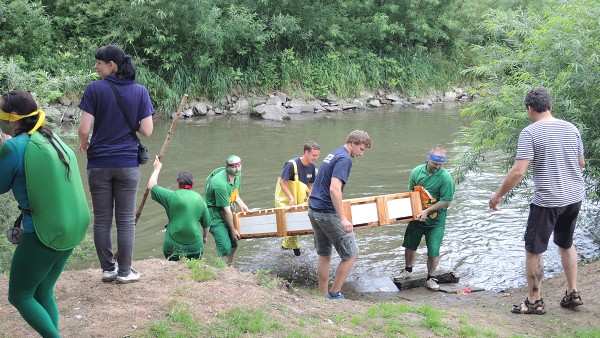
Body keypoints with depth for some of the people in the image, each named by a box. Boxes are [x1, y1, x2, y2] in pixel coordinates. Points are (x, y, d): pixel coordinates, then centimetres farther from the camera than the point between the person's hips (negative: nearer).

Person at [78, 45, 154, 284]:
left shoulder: (94, 89, -8)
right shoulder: (140, 91, -2)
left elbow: (84, 128, -11)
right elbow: (147, 130, -6)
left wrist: (84, 143, 10)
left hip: (99, 163, -1)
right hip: (128, 163, 1)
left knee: (102, 219, 11)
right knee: (126, 220, 8)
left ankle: (107, 269, 17)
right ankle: (124, 271, 12)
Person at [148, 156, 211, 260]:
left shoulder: (172, 196, -6)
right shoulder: (200, 199, 5)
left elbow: (151, 186, 6)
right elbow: (206, 224, 14)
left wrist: (157, 169, 19)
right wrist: (205, 237, 31)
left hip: (173, 246, -2)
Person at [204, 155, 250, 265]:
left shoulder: (237, 175, -2)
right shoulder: (220, 183, -30)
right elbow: (226, 209, -24)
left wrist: (241, 204, 1)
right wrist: (233, 230, -17)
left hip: (227, 214, 9)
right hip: (215, 216, -9)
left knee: (233, 243, 16)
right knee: (225, 248, -15)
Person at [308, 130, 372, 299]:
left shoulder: (332, 155, 16)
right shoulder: (345, 159, -14)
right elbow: (334, 189, -25)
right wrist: (343, 219, -27)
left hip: (313, 210, 10)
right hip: (328, 213, -10)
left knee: (324, 255, 17)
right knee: (352, 254, 1)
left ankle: (323, 296, 22)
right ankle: (334, 294, 5)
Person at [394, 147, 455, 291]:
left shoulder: (445, 177, -19)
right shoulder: (417, 171, -6)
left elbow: (446, 201, -17)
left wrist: (427, 211, -20)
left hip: (435, 220, -4)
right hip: (417, 216, 4)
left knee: (433, 251, -1)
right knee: (410, 245, 16)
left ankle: (430, 279, 16)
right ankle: (408, 271, 37)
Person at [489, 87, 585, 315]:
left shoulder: (530, 132, -15)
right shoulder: (571, 129, 3)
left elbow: (518, 172, -20)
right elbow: (581, 163, 15)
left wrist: (498, 195, -8)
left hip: (547, 200, -6)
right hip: (575, 197, 7)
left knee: (534, 250, 7)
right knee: (566, 244, 25)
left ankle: (534, 302, 13)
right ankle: (573, 293, 29)